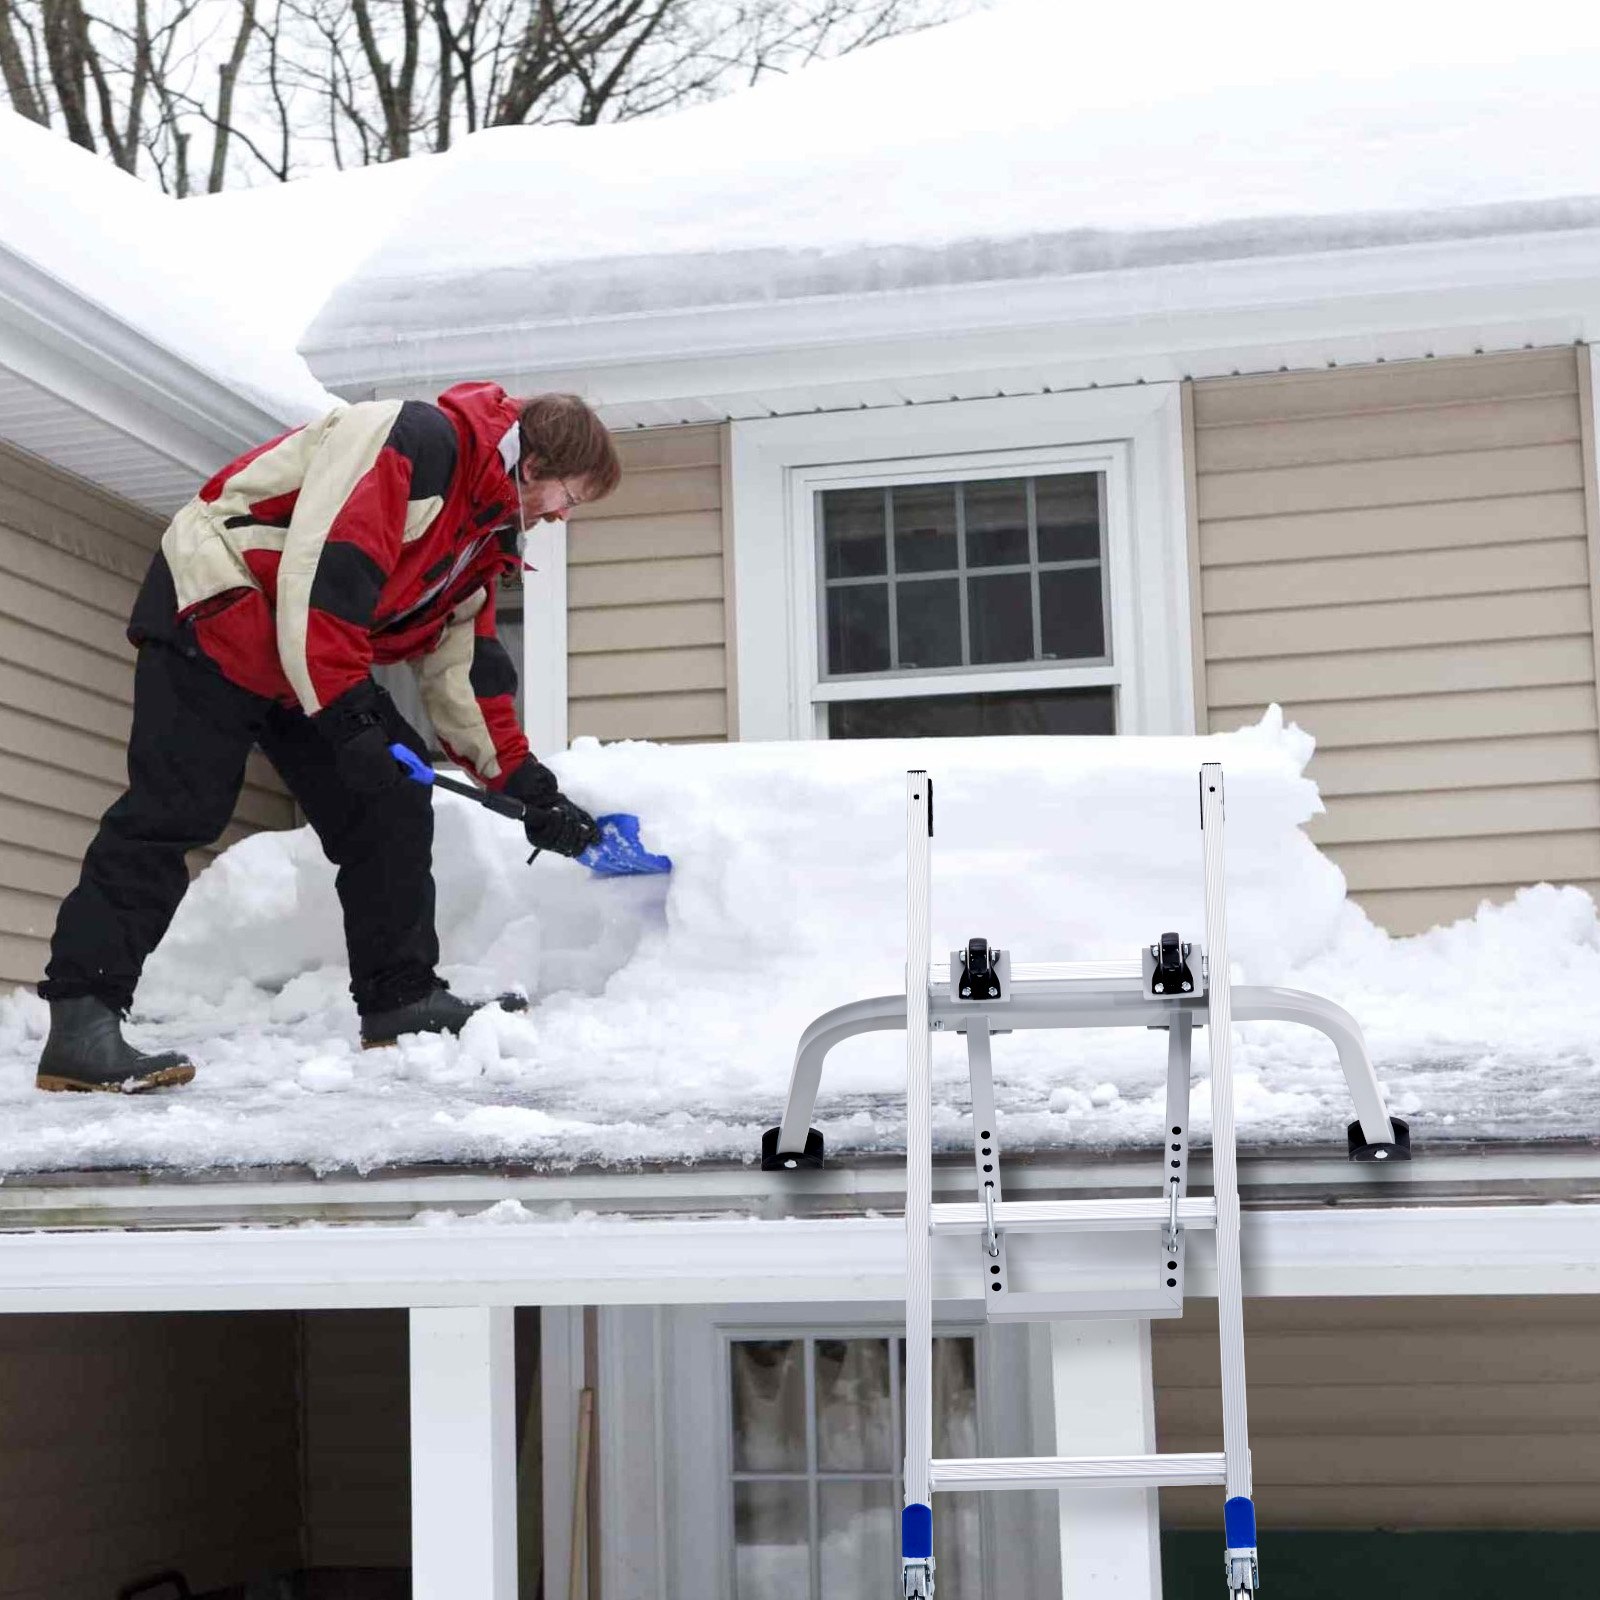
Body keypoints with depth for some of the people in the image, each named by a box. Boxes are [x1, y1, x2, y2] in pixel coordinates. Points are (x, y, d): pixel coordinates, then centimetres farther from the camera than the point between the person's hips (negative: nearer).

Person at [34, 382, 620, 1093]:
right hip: (216, 611, -10)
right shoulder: (417, 441, -18)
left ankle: (399, 998, 9)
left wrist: (530, 788, 11)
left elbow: (462, 667, 16)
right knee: (172, 813, -16)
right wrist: (348, 714, -29)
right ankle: (79, 1022, -16)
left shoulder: (482, 528, 13)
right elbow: (324, 568, -28)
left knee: (392, 806, 3)